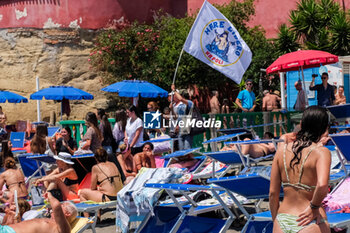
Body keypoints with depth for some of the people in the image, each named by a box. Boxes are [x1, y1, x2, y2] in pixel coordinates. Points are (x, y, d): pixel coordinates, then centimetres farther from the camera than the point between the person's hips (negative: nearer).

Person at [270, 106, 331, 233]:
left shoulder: (282, 149, 4)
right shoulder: (321, 151, -9)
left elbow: (273, 192, 6)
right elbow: (322, 185, -28)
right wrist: (314, 207, -11)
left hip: (282, 223, 5)